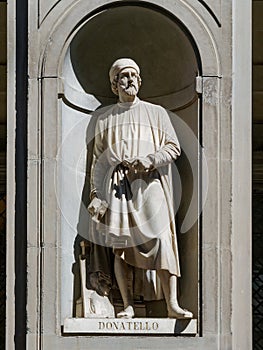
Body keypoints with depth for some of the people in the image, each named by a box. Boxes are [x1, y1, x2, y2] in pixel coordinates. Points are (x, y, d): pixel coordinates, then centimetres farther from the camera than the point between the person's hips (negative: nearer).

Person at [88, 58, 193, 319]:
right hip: (117, 186, 1)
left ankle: (172, 304, -15)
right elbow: (98, 159, 17)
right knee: (120, 245, -6)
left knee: (162, 240, -13)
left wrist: (150, 159, -9)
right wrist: (96, 194, 9)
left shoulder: (156, 113, 15)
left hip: (149, 183, -1)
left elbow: (174, 147, 9)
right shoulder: (105, 118, 18)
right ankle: (127, 305, -3)